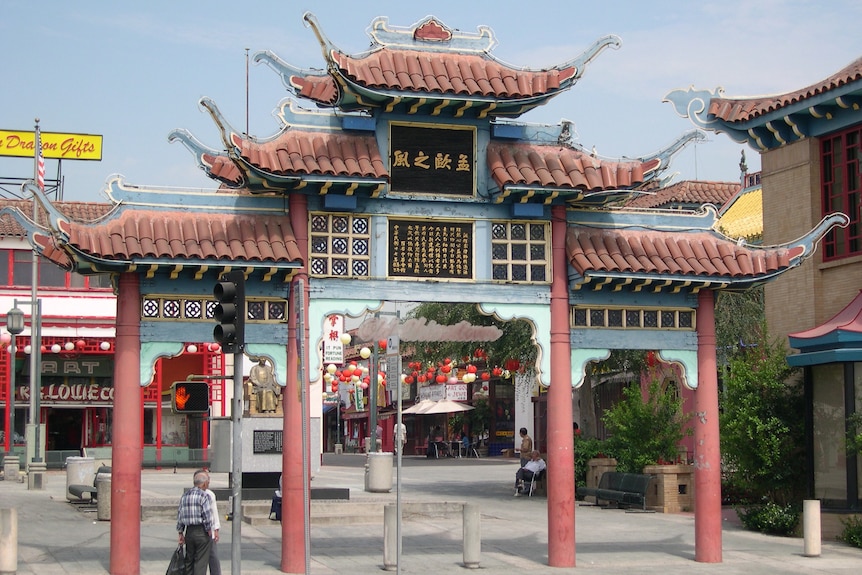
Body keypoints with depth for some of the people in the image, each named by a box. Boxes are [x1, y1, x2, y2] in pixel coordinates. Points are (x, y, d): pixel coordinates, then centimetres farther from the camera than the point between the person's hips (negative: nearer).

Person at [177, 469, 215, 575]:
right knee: (201, 562, -1)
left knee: (189, 561, 14)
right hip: (202, 532, -6)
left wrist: (180, 533, 15)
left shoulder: (184, 496, 9)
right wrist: (209, 531, -3)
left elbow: (179, 516, 11)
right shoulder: (204, 496, -12)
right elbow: (207, 516, -15)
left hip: (189, 532, 6)